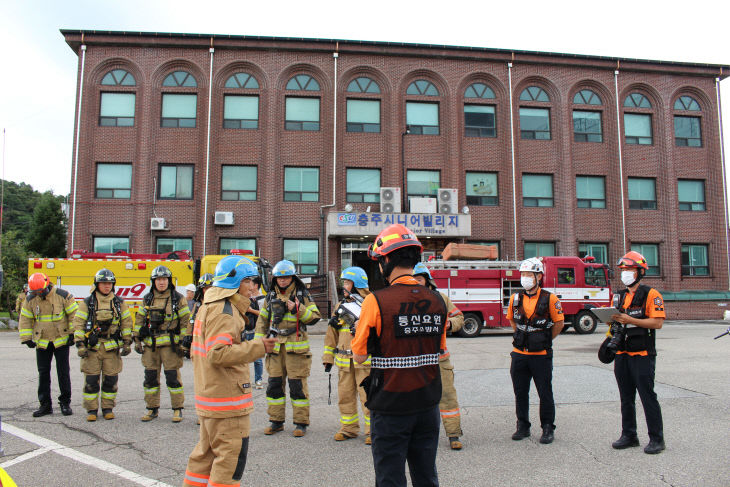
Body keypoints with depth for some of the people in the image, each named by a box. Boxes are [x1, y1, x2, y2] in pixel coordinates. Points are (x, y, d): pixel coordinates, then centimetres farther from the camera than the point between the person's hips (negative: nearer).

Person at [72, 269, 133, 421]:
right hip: (92, 346, -1)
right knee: (91, 380, 1)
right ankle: (91, 409, 13)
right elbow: (78, 323, 1)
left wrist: (127, 343, 4)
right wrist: (80, 344, -6)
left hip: (112, 347, 1)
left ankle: (108, 408, 18)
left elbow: (127, 322, 9)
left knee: (111, 380, 4)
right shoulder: (87, 303, 3)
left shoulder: (119, 303, 8)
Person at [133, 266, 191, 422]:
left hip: (170, 343, -4)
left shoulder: (177, 298, 0)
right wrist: (137, 340, 10)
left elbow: (185, 321, -1)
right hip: (150, 344, 4)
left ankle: (177, 409, 8)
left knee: (173, 377, -3)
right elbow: (139, 320, 16)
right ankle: (152, 409, 21)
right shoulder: (147, 299, 11)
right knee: (150, 377, 8)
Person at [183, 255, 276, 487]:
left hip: (209, 396, 11)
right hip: (227, 399, -11)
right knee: (232, 454, -1)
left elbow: (197, 352, 21)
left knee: (207, 451, 21)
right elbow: (218, 353, -27)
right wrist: (258, 347, -25)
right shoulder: (224, 311, -18)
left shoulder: (208, 307, 15)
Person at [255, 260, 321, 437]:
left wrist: (298, 309, -18)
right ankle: (276, 421, 20)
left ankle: (301, 423, 9)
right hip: (275, 346, 4)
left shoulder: (302, 295, 1)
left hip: (296, 346, -4)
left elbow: (315, 317, -4)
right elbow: (262, 320, 18)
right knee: (274, 384, 8)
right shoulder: (271, 296, 12)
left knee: (297, 385, -2)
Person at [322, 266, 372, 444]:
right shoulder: (340, 305, 14)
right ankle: (349, 428, 25)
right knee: (345, 395, 11)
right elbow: (332, 333, 17)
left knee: (367, 396, -3)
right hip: (344, 360, 6)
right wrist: (328, 357, 15)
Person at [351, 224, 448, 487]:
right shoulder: (437, 300, 0)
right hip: (427, 403, 5)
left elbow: (359, 355, -9)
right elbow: (439, 350, 10)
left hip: (391, 407, -5)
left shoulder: (377, 301, -16)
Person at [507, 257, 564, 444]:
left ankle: (548, 429, 18)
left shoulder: (549, 299, -8)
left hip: (541, 355, -4)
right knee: (520, 393, 11)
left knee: (545, 394, 5)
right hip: (519, 354, 4)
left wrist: (544, 340, 3)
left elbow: (559, 323, 1)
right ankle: (523, 427, 24)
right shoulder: (515, 298, 3)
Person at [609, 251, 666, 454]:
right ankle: (629, 435, 22)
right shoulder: (619, 296, 15)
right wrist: (612, 319, -3)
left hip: (642, 355, -7)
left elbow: (657, 323, -15)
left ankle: (656, 439, 9)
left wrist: (630, 320, -21)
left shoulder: (651, 295, -6)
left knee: (648, 397, -2)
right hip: (622, 354, 7)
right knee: (626, 398, 12)